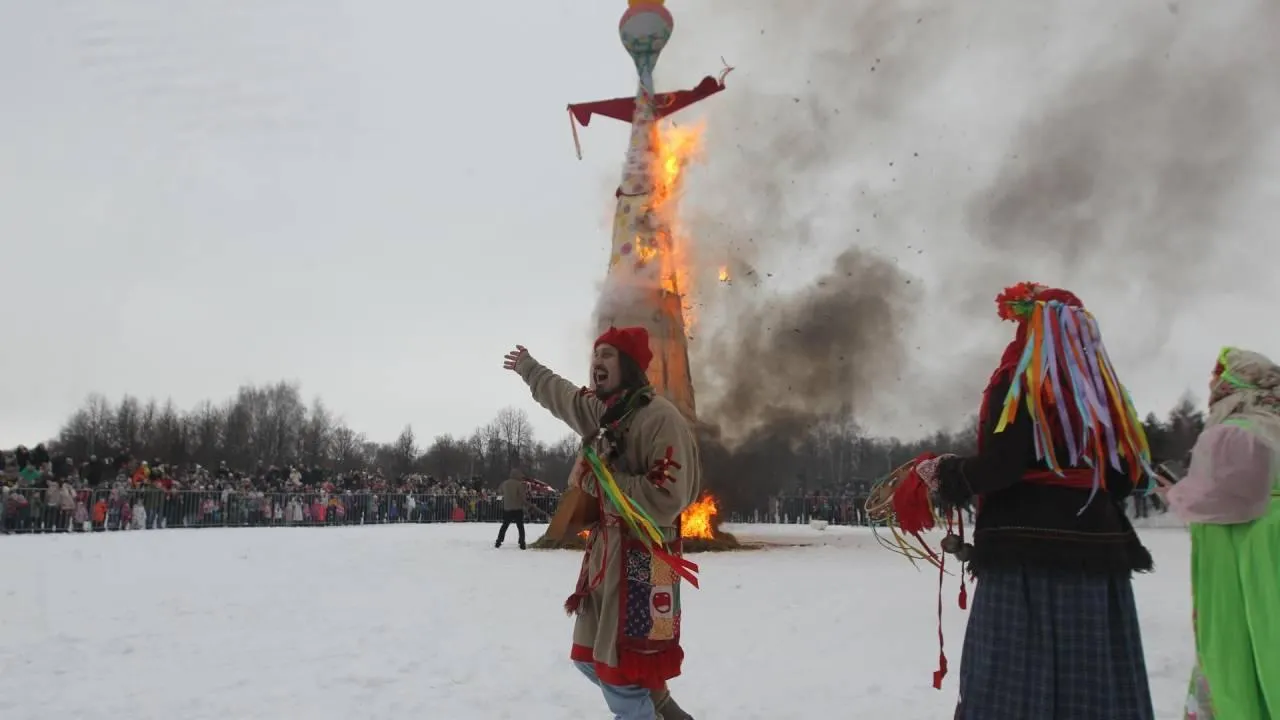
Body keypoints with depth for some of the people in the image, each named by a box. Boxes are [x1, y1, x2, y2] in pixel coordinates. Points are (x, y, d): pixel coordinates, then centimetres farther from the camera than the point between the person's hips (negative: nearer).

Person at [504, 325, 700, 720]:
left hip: (642, 560, -9)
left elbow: (666, 500, -26)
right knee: (591, 657, 19)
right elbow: (559, 394, 31)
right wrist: (527, 367, 46)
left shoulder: (661, 418, -18)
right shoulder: (598, 409, 9)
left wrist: (600, 479, -18)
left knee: (621, 675, -7)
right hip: (604, 551, 9)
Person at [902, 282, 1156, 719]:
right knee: (1097, 679, 10)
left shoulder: (1018, 381, -6)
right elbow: (1131, 473, 14)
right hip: (1099, 547, 7)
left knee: (1015, 676, -2)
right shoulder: (1105, 388, 13)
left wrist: (943, 477, -1)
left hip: (1028, 548, -6)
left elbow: (1000, 464, -17)